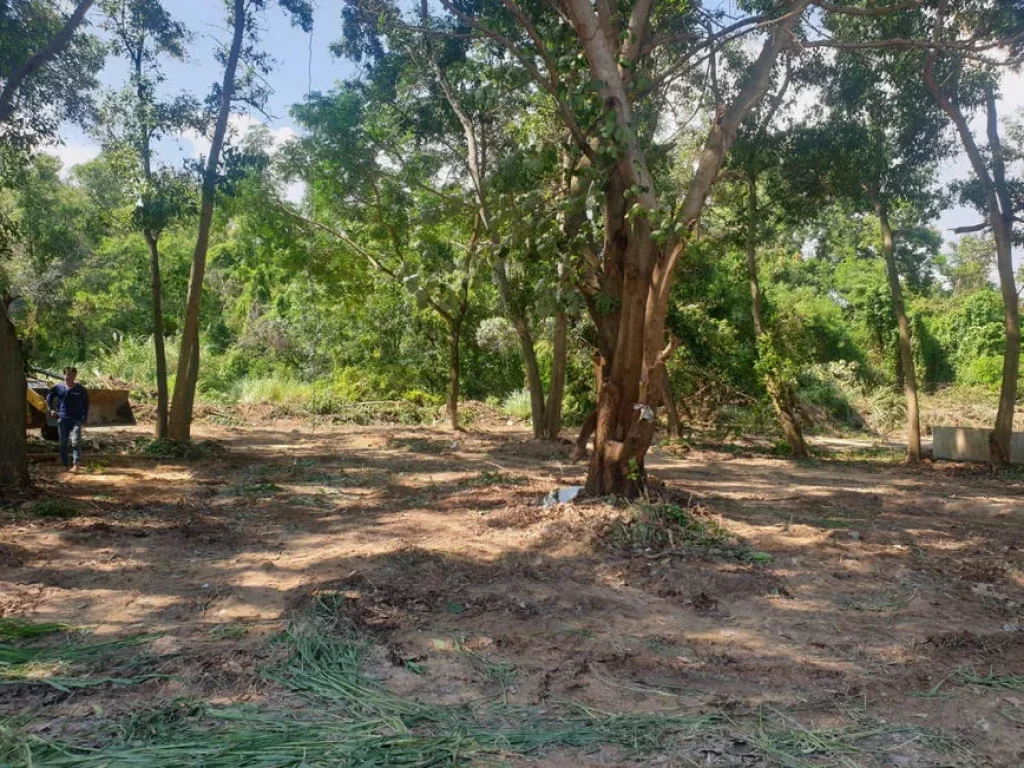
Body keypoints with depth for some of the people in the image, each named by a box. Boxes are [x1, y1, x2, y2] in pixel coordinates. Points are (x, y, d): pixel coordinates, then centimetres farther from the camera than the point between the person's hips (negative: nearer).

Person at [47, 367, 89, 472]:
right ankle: (66, 465, 19)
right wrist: (51, 410, 10)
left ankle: (76, 464, -21)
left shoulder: (80, 389, -2)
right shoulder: (58, 387, 2)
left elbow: (86, 404, 8)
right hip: (62, 419, 3)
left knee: (75, 442, -16)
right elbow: (49, 398, 19)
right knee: (63, 444, 8)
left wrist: (85, 418, 3)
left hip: (76, 420, -3)